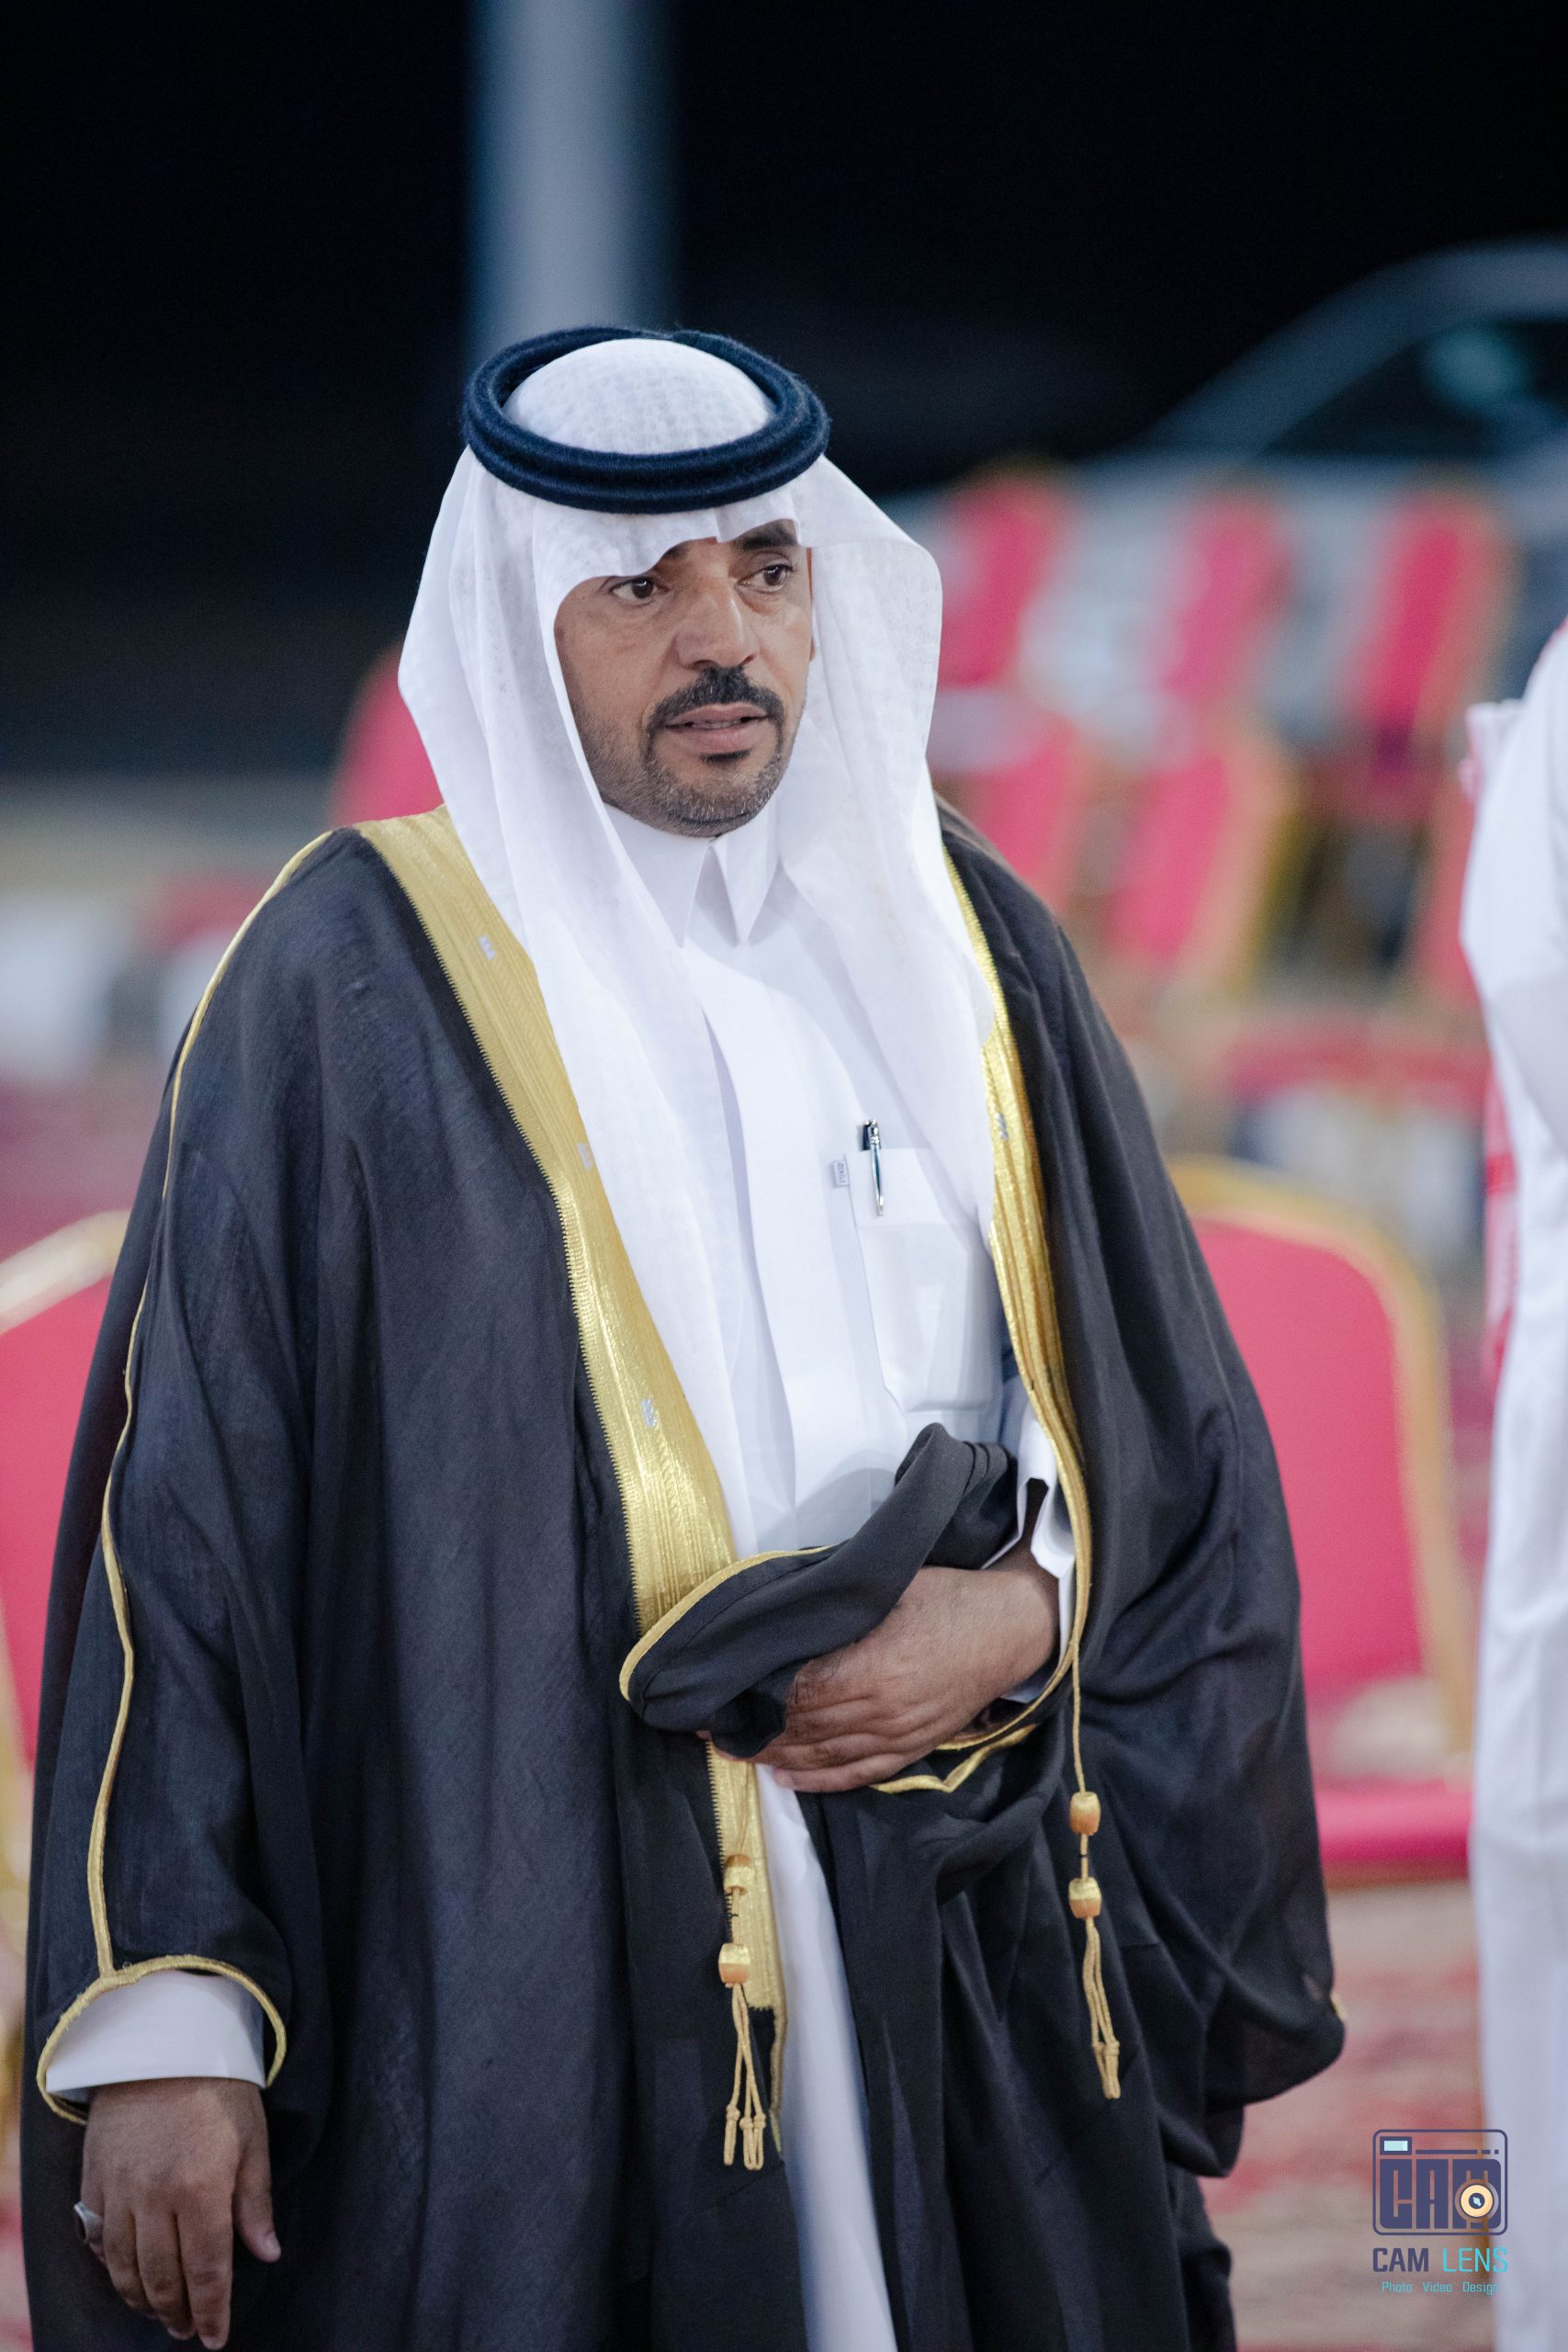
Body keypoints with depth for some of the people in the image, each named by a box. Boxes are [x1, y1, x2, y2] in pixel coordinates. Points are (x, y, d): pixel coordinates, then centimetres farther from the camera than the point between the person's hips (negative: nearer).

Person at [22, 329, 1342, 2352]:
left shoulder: (962, 945, 12)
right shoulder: (356, 980, -1)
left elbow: (1184, 1447, 15)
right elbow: (182, 1505, -5)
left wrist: (1017, 1618, -6)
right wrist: (156, 2022, -12)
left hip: (973, 1955, 4)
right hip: (525, 1993, -4)